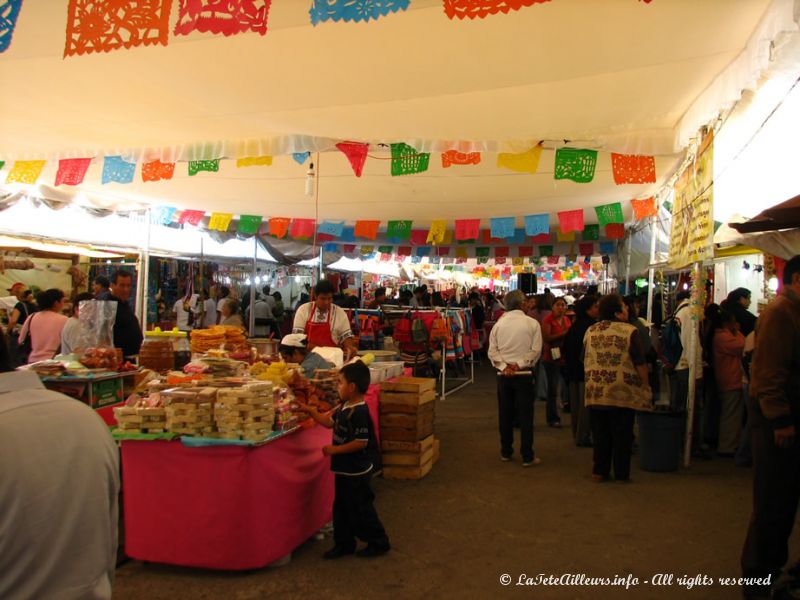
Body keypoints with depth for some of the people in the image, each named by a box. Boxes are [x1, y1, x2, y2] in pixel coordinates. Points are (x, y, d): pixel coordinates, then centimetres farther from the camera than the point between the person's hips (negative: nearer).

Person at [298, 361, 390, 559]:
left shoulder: (359, 412, -26)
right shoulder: (344, 407, 3)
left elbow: (361, 442, -28)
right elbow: (329, 422, 16)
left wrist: (335, 450, -23)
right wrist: (310, 411, 11)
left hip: (356, 472, -9)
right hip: (344, 469, 10)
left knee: (360, 509, 5)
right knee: (341, 507, 18)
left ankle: (378, 543, 22)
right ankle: (344, 544, 32)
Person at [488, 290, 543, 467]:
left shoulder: (499, 324, 2)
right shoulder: (532, 323, -5)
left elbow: (492, 351, -2)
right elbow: (536, 350, -10)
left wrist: (504, 367, -6)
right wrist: (519, 364, -9)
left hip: (503, 374, 3)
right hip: (524, 374, -3)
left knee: (505, 414, 11)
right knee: (525, 415, 3)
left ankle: (506, 452, 21)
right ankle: (527, 456, 7)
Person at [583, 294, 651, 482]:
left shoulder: (590, 331, 4)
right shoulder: (630, 331, -11)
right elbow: (640, 364, -8)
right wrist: (646, 387, 2)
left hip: (596, 394, 4)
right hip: (623, 394, -4)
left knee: (600, 434, 13)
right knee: (622, 436, 7)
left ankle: (599, 471, 18)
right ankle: (621, 474, 14)